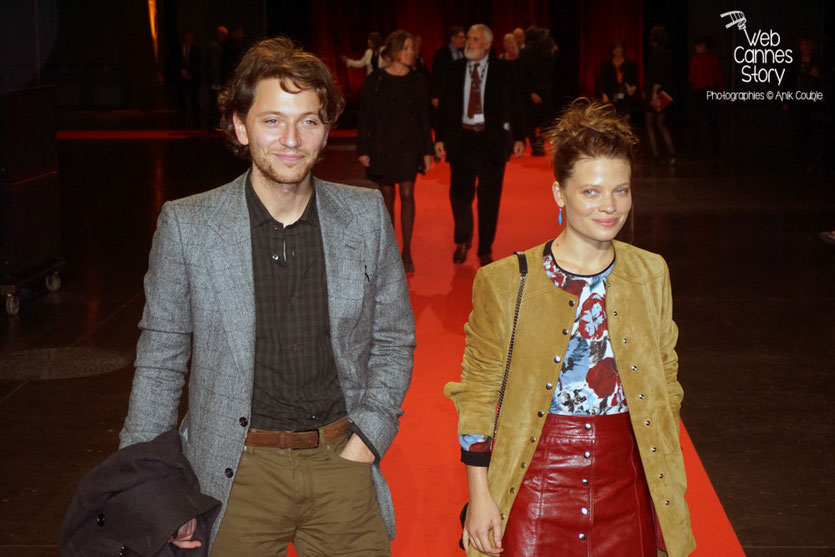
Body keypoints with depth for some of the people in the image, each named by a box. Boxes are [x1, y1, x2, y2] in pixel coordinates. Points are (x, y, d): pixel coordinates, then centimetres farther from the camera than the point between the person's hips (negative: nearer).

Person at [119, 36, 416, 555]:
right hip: (239, 471, -2)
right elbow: (160, 359, 1)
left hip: (342, 459, 2)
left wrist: (367, 437, -2)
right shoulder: (186, 225, -5)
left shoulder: (367, 215, 1)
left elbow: (393, 341, 9)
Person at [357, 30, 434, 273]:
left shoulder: (417, 80, 2)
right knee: (387, 196, 6)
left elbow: (423, 116, 6)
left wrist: (428, 150, 4)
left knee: (407, 195, -3)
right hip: (382, 145, -1)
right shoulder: (376, 80, -4)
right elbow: (365, 116, -2)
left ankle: (406, 252, 2)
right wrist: (363, 149, -5)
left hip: (409, 145, 1)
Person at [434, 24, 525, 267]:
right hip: (462, 137, 2)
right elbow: (445, 105, 9)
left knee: (489, 197, 3)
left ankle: (485, 250, 16)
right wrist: (440, 137, 3)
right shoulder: (455, 69, 6)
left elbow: (514, 105, 2)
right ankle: (463, 241, 28)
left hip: (492, 139, -1)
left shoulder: (503, 70, 1)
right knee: (459, 193, 3)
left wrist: (519, 137, -4)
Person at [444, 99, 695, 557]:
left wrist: (667, 485, 11)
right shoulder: (504, 282, -8)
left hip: (626, 481, 3)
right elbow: (478, 391, -3)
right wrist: (479, 496, -5)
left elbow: (665, 379, 12)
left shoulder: (650, 274, 3)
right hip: (536, 481, -3)